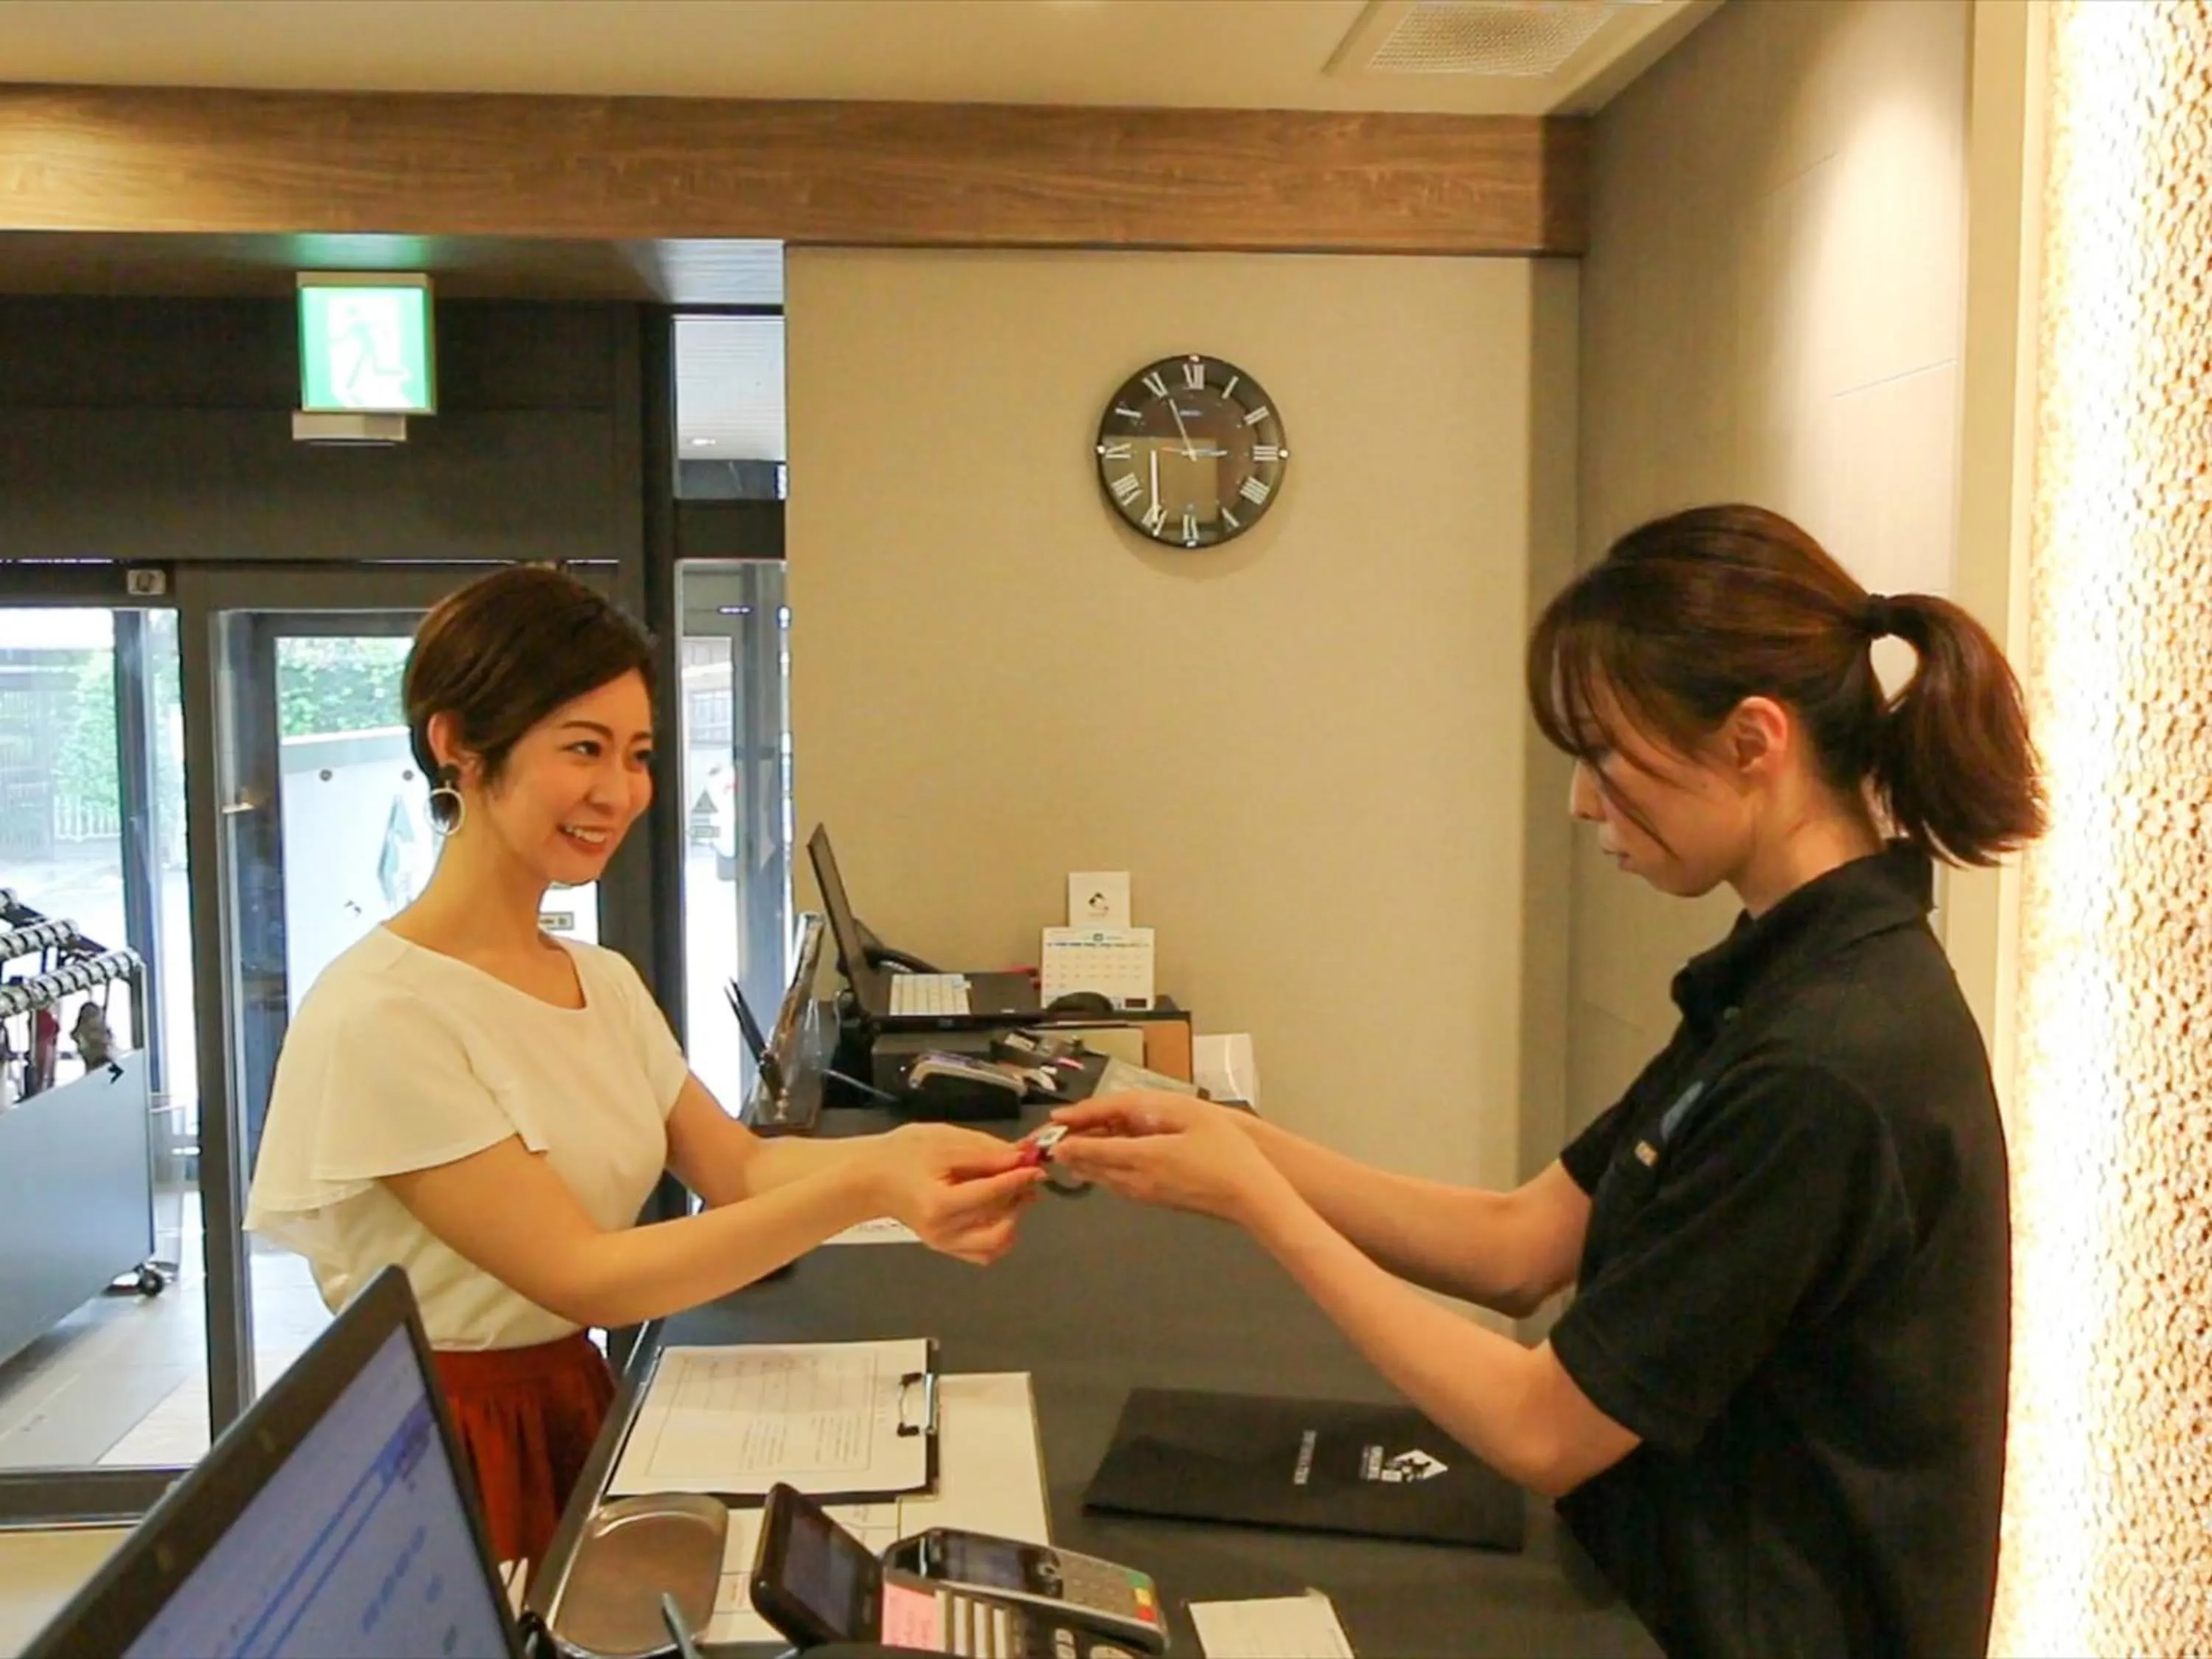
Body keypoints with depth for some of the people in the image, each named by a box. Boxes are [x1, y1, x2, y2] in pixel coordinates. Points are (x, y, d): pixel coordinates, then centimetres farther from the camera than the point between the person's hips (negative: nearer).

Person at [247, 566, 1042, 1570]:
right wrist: (864, 1189, -28)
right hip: (446, 1457, -6)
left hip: (578, 1411, 6)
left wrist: (902, 1151, -19)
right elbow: (581, 1277, -20)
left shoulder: (605, 981, 7)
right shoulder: (379, 1016, -18)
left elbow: (736, 1167, 1)